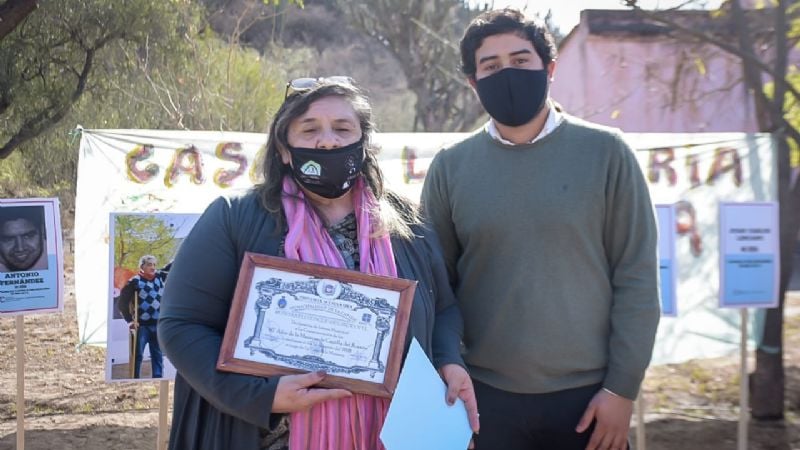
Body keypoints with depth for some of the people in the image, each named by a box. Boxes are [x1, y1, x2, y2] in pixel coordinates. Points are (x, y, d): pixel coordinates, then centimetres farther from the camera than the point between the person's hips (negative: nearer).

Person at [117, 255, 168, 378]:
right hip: (141, 325, -5)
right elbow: (122, 303, -7)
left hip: (158, 324, 5)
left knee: (158, 355, 8)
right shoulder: (135, 281, -8)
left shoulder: (160, 276, 6)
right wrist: (129, 320, -11)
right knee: (138, 355, 1)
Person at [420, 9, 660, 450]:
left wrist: (622, 387, -6)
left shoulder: (605, 152, -3)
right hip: (485, 396, 1)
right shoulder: (450, 167, 1)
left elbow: (636, 278, -3)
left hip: (588, 394, -1)